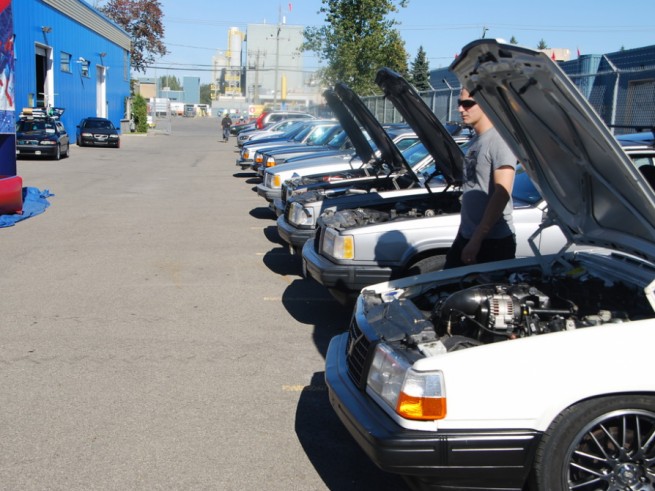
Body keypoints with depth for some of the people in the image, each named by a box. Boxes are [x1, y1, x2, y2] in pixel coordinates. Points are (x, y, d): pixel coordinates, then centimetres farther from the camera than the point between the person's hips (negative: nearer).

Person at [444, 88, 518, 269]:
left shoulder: (499, 140, -15)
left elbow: (502, 194, -23)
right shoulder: (474, 142, 14)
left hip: (494, 241, -9)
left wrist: (477, 240, -25)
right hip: (466, 236, 9)